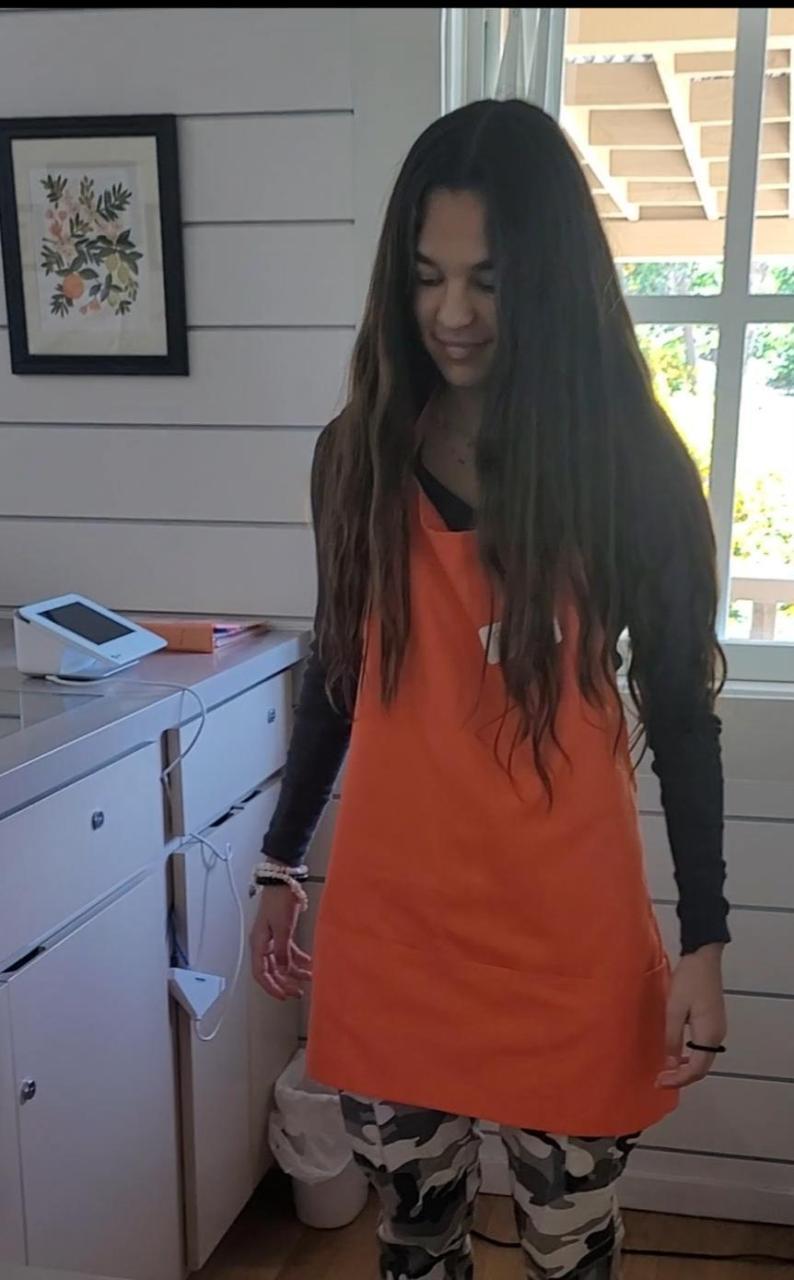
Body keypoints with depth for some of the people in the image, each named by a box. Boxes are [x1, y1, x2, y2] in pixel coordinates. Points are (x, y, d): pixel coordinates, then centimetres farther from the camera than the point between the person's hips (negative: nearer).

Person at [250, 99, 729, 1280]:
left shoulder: (632, 467, -9)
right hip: (387, 928, 3)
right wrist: (281, 866, 12)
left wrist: (704, 942, -4)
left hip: (569, 940, -2)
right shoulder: (358, 453, -1)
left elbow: (680, 712, -3)